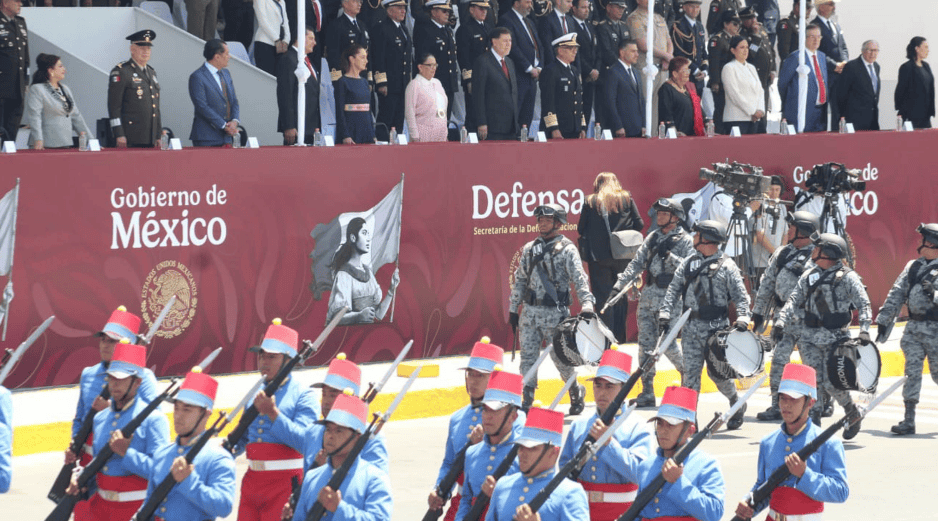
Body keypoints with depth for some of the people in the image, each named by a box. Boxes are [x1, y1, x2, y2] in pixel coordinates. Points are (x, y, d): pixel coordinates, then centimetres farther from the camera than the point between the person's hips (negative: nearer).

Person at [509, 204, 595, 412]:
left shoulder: (567, 250, -5)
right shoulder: (529, 249, 11)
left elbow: (579, 280, -14)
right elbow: (520, 280, 17)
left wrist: (586, 305, -27)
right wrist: (513, 309, 15)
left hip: (555, 313, -5)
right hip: (530, 312, 5)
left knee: (560, 357, 2)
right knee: (528, 357, 2)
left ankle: (576, 393, 24)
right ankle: (527, 400, 8)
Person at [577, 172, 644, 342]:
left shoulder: (591, 202, -2)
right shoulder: (627, 199, 2)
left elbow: (581, 228, -1)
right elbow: (639, 225, 1)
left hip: (598, 256, -2)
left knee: (602, 296, 2)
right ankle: (620, 336, 16)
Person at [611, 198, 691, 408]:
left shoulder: (685, 240, -3)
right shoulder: (652, 237, 14)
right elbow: (637, 263, 12)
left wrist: (669, 256, -22)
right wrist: (619, 285, 3)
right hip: (649, 295, 6)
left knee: (666, 342, -8)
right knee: (646, 343, 2)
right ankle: (647, 393, 5)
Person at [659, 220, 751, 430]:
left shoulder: (726, 266, -2)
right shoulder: (688, 263, 12)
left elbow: (741, 296, -3)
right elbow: (674, 289, 11)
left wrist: (742, 319, -19)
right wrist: (665, 313, -2)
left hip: (716, 327, -4)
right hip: (691, 326, 4)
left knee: (717, 371, -2)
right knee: (690, 371, -1)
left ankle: (736, 403, 24)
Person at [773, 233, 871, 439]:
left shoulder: (848, 277, -5)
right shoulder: (808, 275, 11)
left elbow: (864, 304, -9)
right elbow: (794, 300, 8)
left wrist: (864, 329, -23)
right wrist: (781, 321, -7)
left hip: (835, 338, -5)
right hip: (809, 337, 5)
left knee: (831, 383, -7)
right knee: (813, 378, -6)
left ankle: (853, 414, 17)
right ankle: (813, 421, -2)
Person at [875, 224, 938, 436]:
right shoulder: (912, 267, 12)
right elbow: (897, 294, 12)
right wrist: (884, 320, 9)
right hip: (914, 328, 5)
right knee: (911, 372, -2)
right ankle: (909, 420, -2)